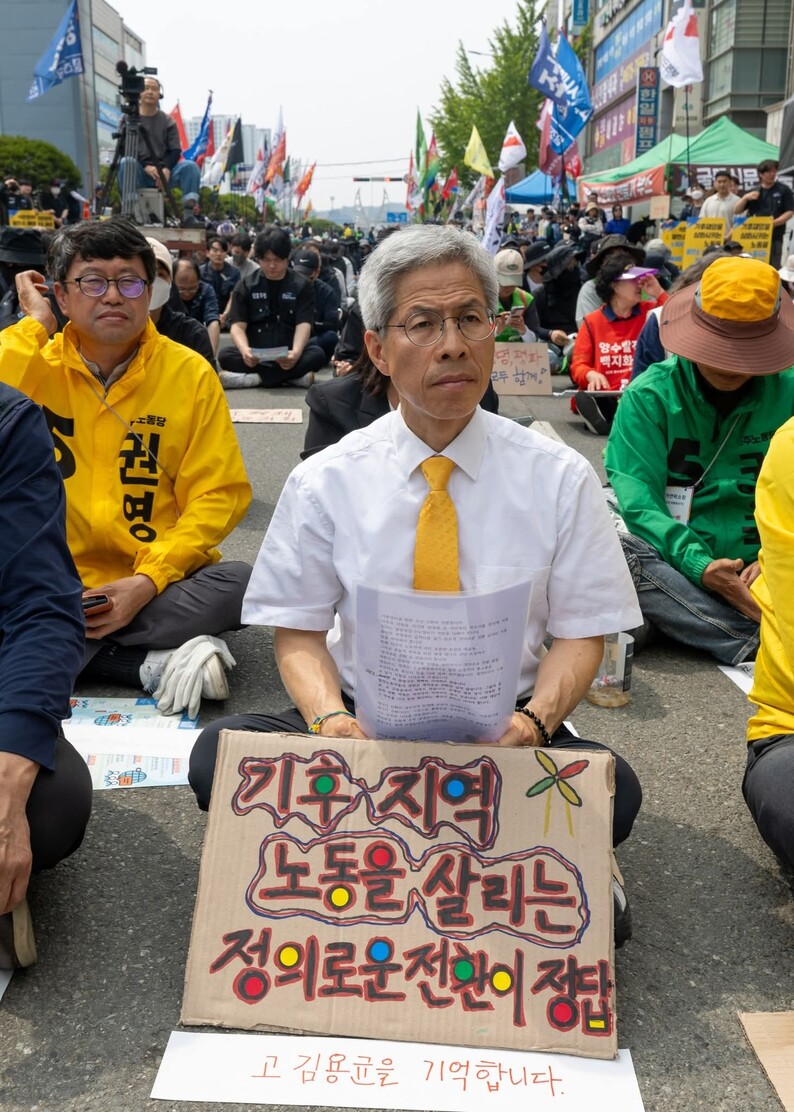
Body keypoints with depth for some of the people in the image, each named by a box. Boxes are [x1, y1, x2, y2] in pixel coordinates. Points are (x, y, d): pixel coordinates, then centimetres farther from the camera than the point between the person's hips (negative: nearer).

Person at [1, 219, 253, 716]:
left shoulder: (190, 373, 0)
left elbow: (219, 493, -4)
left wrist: (150, 579, -16)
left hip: (158, 585, 1)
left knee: (243, 583, -28)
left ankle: (69, 647, -16)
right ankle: (157, 663, -16)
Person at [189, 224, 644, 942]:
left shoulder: (559, 478, 1)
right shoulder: (326, 481, 1)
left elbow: (580, 634, 2)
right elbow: (298, 632, 3)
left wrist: (535, 721, -19)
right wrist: (331, 720, -19)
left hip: (502, 728, 0)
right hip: (365, 720, 1)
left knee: (611, 787, -31)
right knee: (222, 753, -27)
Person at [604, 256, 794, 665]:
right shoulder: (648, 396, -1)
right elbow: (638, 501, -9)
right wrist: (699, 564, -24)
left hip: (758, 571, 0)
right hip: (673, 565, 0)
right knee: (613, 551, -34)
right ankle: (752, 642, -30)